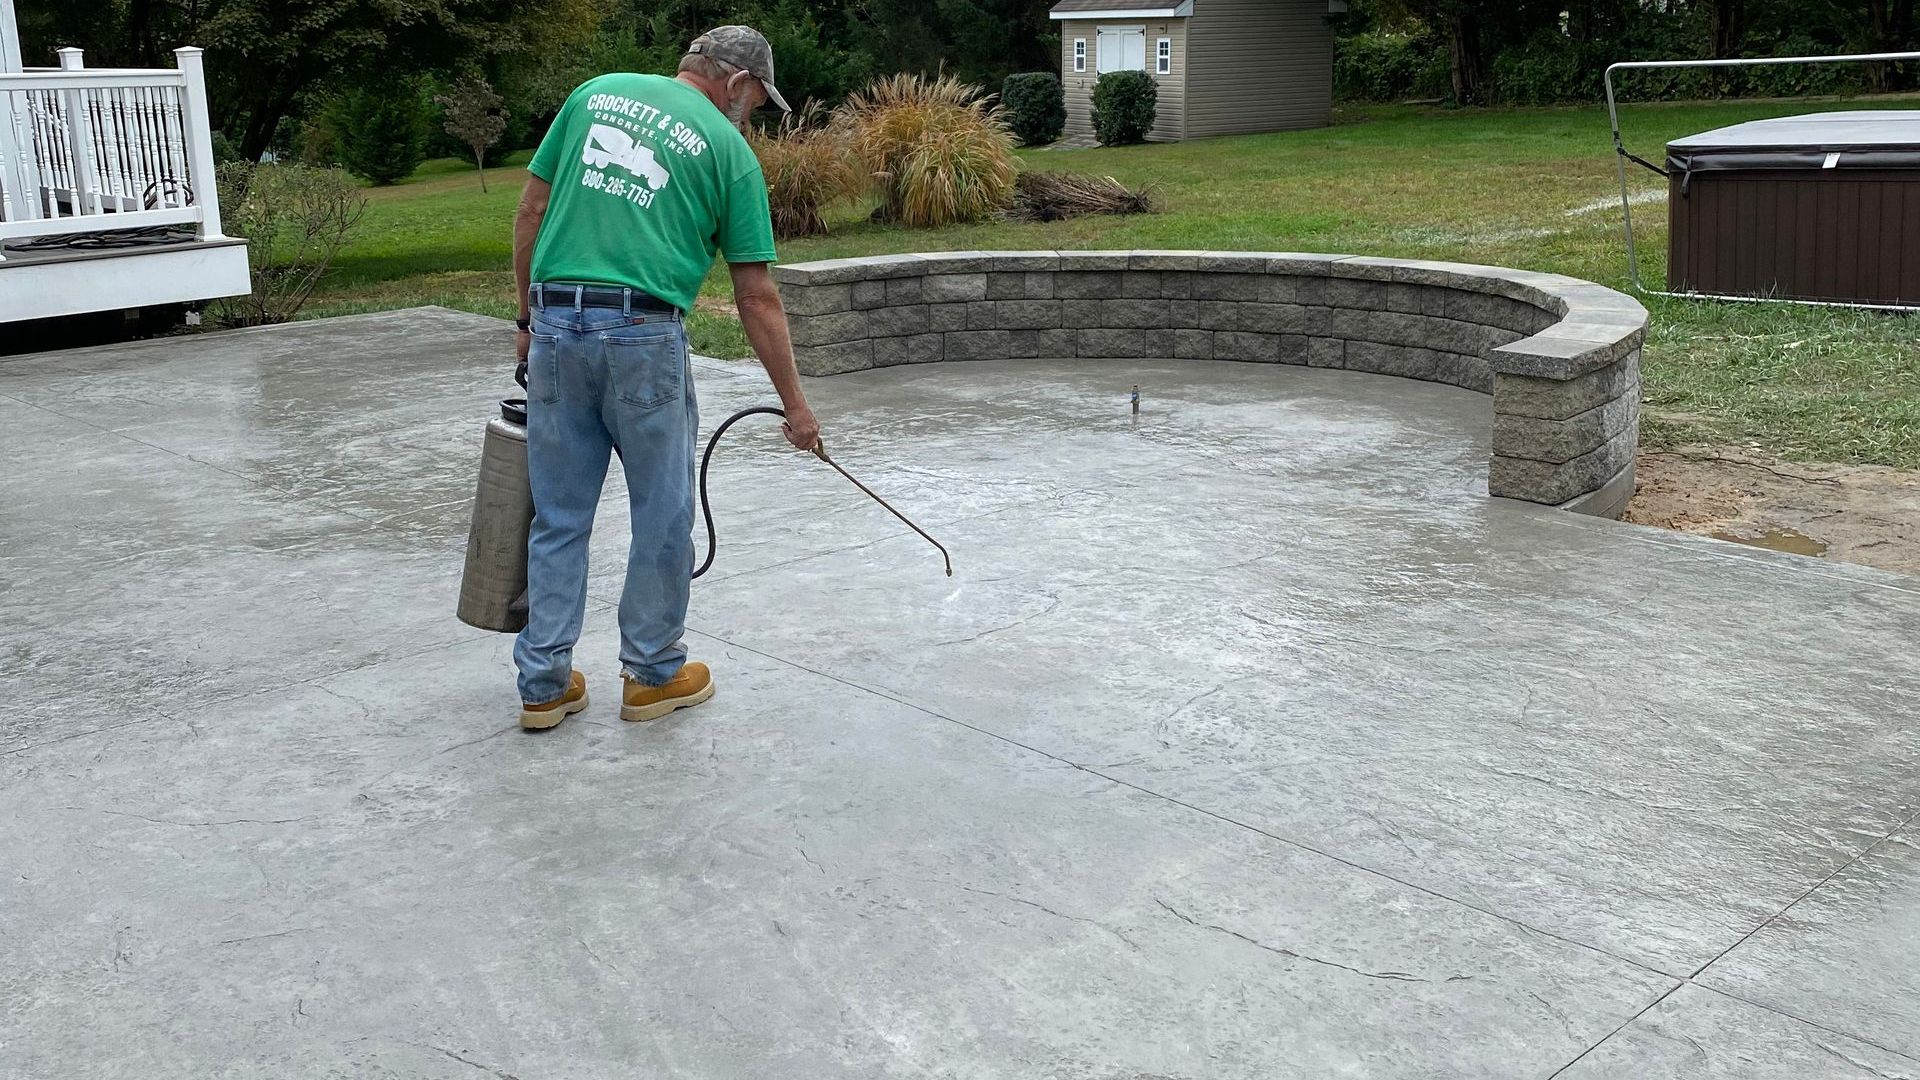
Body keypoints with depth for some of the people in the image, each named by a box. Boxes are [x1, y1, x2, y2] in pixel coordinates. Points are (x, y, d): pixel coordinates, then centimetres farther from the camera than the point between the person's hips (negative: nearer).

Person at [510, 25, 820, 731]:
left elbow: (531, 212, 12)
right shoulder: (729, 149, 3)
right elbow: (756, 298, 2)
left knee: (558, 516, 12)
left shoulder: (596, 92, 14)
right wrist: (794, 404, 8)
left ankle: (544, 684, 17)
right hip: (644, 337, -4)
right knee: (662, 515, 11)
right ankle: (652, 674, 22)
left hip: (556, 326, 4)